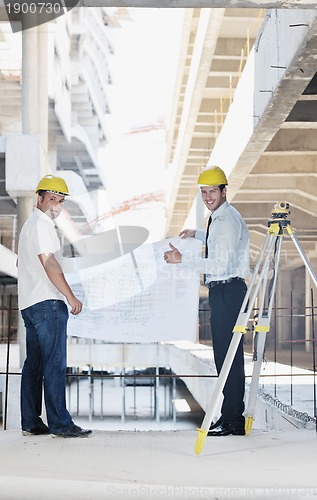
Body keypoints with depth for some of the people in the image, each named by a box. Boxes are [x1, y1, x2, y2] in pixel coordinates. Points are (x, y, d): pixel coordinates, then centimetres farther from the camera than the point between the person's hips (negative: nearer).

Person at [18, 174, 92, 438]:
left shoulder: (30, 224, 23)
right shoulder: (42, 224, -9)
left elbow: (21, 263, 31)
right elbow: (49, 263, -17)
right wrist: (71, 297, -16)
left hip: (29, 304, 10)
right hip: (47, 302, -10)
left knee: (34, 364, 9)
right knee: (54, 364, -10)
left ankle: (30, 423, 12)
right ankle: (60, 423, -10)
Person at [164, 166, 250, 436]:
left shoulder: (226, 220, -15)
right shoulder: (222, 217, 18)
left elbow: (221, 265, -23)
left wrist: (183, 260, -20)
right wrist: (198, 234, 36)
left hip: (227, 291, -11)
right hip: (223, 292, 11)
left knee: (227, 356, -9)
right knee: (229, 356, 12)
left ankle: (232, 420, -6)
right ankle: (233, 417, 17)